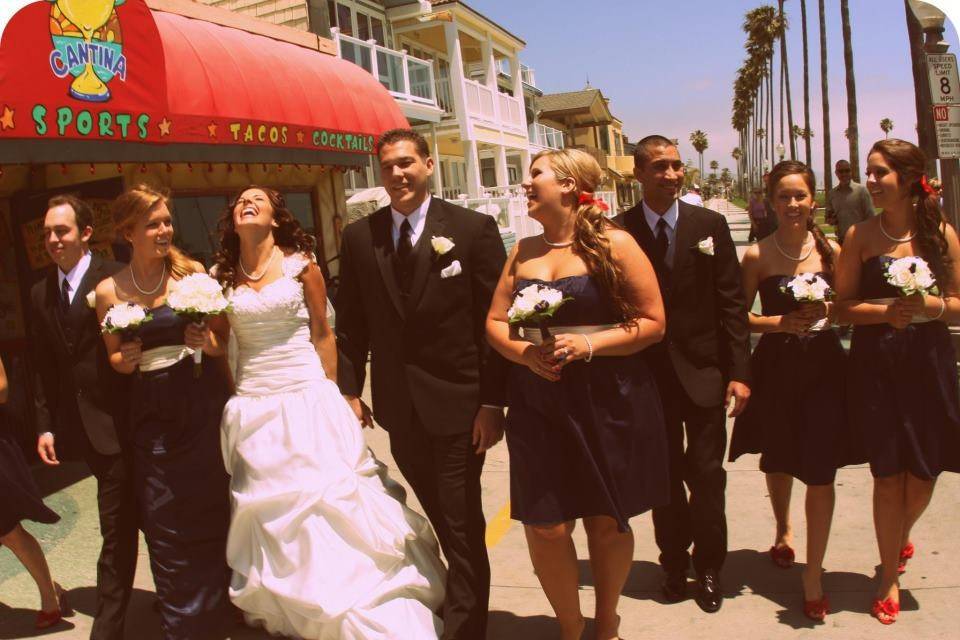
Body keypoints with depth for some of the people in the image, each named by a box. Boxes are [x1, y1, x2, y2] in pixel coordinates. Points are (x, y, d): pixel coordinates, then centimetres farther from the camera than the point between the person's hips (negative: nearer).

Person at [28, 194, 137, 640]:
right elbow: (42, 368, 13)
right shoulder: (41, 293, 12)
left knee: (117, 526, -2)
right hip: (80, 426, 6)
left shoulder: (116, 278, -7)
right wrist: (45, 424, 10)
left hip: (117, 420, -6)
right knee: (124, 518, 16)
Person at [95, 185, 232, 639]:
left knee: (212, 509, 7)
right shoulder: (109, 291, 1)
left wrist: (205, 341, -17)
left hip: (204, 402, -1)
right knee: (165, 522, 8)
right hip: (152, 414, 1)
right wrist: (125, 359, -12)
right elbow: (116, 360, 9)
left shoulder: (191, 272, -1)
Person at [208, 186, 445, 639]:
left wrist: (330, 394, 2)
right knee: (270, 509, 10)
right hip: (252, 407, 3)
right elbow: (217, 341, 12)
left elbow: (322, 334, 3)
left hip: (307, 399, -2)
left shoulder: (300, 264, -1)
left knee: (325, 496, -1)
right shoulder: (224, 276, 5)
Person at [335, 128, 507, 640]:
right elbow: (351, 323, 8)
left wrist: (492, 402, -11)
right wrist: (350, 390, 3)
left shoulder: (474, 229, -7)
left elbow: (495, 320, -9)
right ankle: (466, 593, 40)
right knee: (441, 520, 18)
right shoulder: (359, 237, 4)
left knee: (462, 526, 5)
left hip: (458, 403, -3)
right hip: (398, 406, 4)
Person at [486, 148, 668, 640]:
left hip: (608, 401, -3)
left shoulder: (614, 245, -3)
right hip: (537, 405, 3)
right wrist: (527, 352, -9)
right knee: (545, 527, 0)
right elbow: (495, 323, 12)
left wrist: (586, 346, -16)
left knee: (607, 522, 10)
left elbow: (653, 322, -6)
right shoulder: (522, 252, 10)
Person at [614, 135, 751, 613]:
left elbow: (731, 302, -1)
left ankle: (708, 567, 28)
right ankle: (674, 561, 32)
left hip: (703, 370, 1)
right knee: (665, 476, 13)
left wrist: (739, 371, -5)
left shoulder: (710, 225, -1)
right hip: (648, 372, 0)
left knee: (707, 475, 9)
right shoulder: (618, 231, -4)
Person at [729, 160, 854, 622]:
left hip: (824, 365, 0)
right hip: (776, 368, 0)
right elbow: (741, 316, 1)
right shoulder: (757, 255, -4)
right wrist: (782, 322, -15)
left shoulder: (831, 249, 0)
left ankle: (813, 575, 12)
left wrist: (828, 311, -12)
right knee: (779, 461, 17)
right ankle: (783, 529, 48)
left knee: (820, 471, -2)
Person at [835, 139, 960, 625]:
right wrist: (886, 311, -20)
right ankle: (890, 574, 23)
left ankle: (900, 536, 43)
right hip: (876, 362, -1)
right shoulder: (860, 235, -1)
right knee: (888, 474, 3)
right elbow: (844, 306, -3)